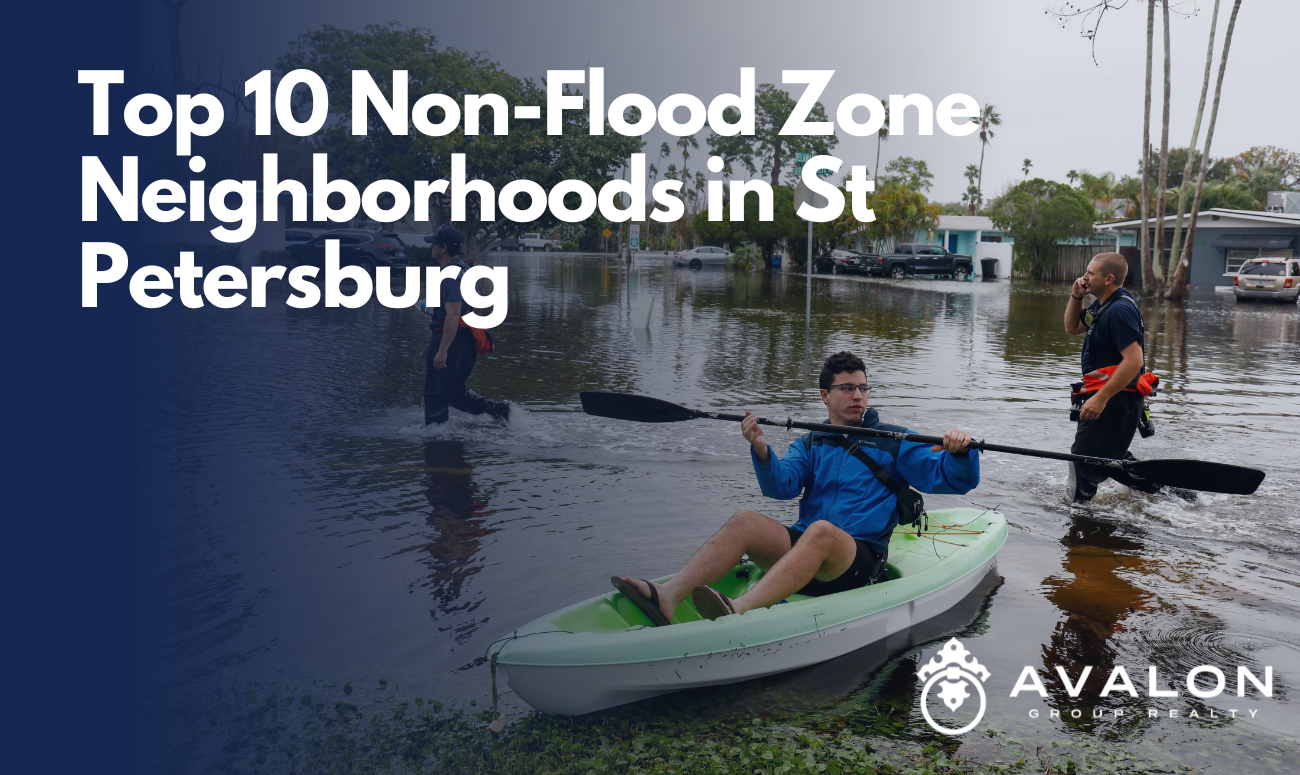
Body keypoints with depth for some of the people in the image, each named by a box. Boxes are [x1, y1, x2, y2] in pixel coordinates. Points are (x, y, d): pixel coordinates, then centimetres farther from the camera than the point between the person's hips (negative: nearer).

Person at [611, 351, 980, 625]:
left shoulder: (893, 444, 13)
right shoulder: (809, 445, 20)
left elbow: (954, 478, 5)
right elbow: (782, 486, 0)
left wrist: (958, 453, -18)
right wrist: (761, 450, -20)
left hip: (860, 564, -3)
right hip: (802, 552, 3)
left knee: (821, 530, -36)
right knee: (745, 521, -23)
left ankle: (740, 608, -58)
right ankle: (668, 595, -43)